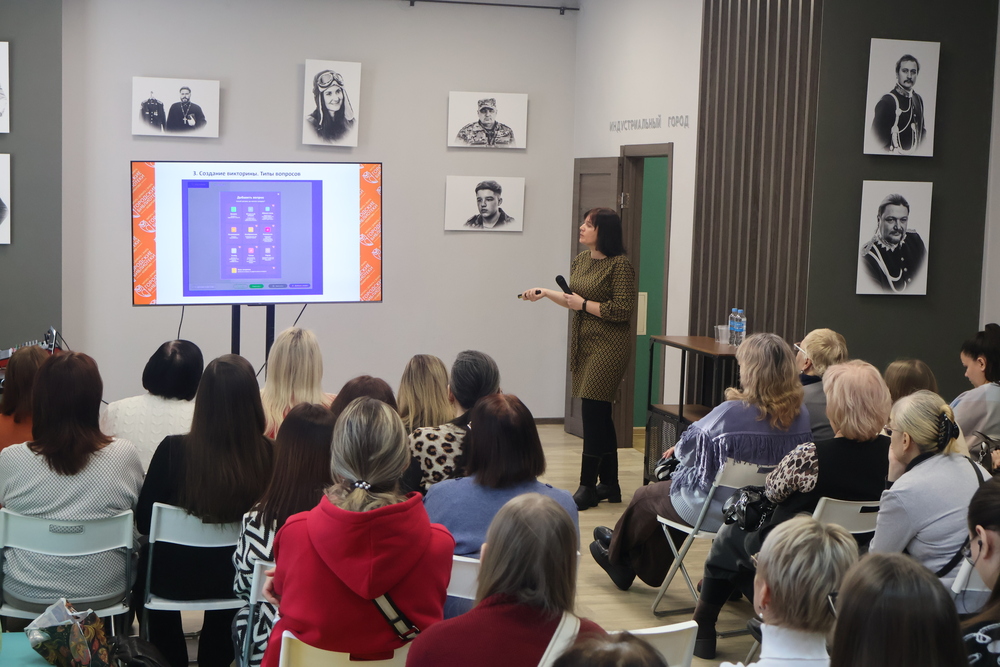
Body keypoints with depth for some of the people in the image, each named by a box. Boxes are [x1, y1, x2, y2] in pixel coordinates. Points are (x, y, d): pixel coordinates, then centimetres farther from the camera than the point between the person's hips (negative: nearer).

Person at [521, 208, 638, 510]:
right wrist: (545, 293, 14)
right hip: (583, 343, 8)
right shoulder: (580, 260, 12)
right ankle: (609, 485, 20)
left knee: (592, 410, -10)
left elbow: (622, 310, -19)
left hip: (609, 346, -8)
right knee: (599, 414, 12)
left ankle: (588, 487, -3)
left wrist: (584, 304, -14)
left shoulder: (620, 265, -13)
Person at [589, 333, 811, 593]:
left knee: (646, 497, 22)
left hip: (716, 512, -6)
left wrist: (678, 448, 11)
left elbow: (688, 450, -15)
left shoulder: (731, 412, -28)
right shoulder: (801, 416, -11)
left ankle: (616, 553, 48)